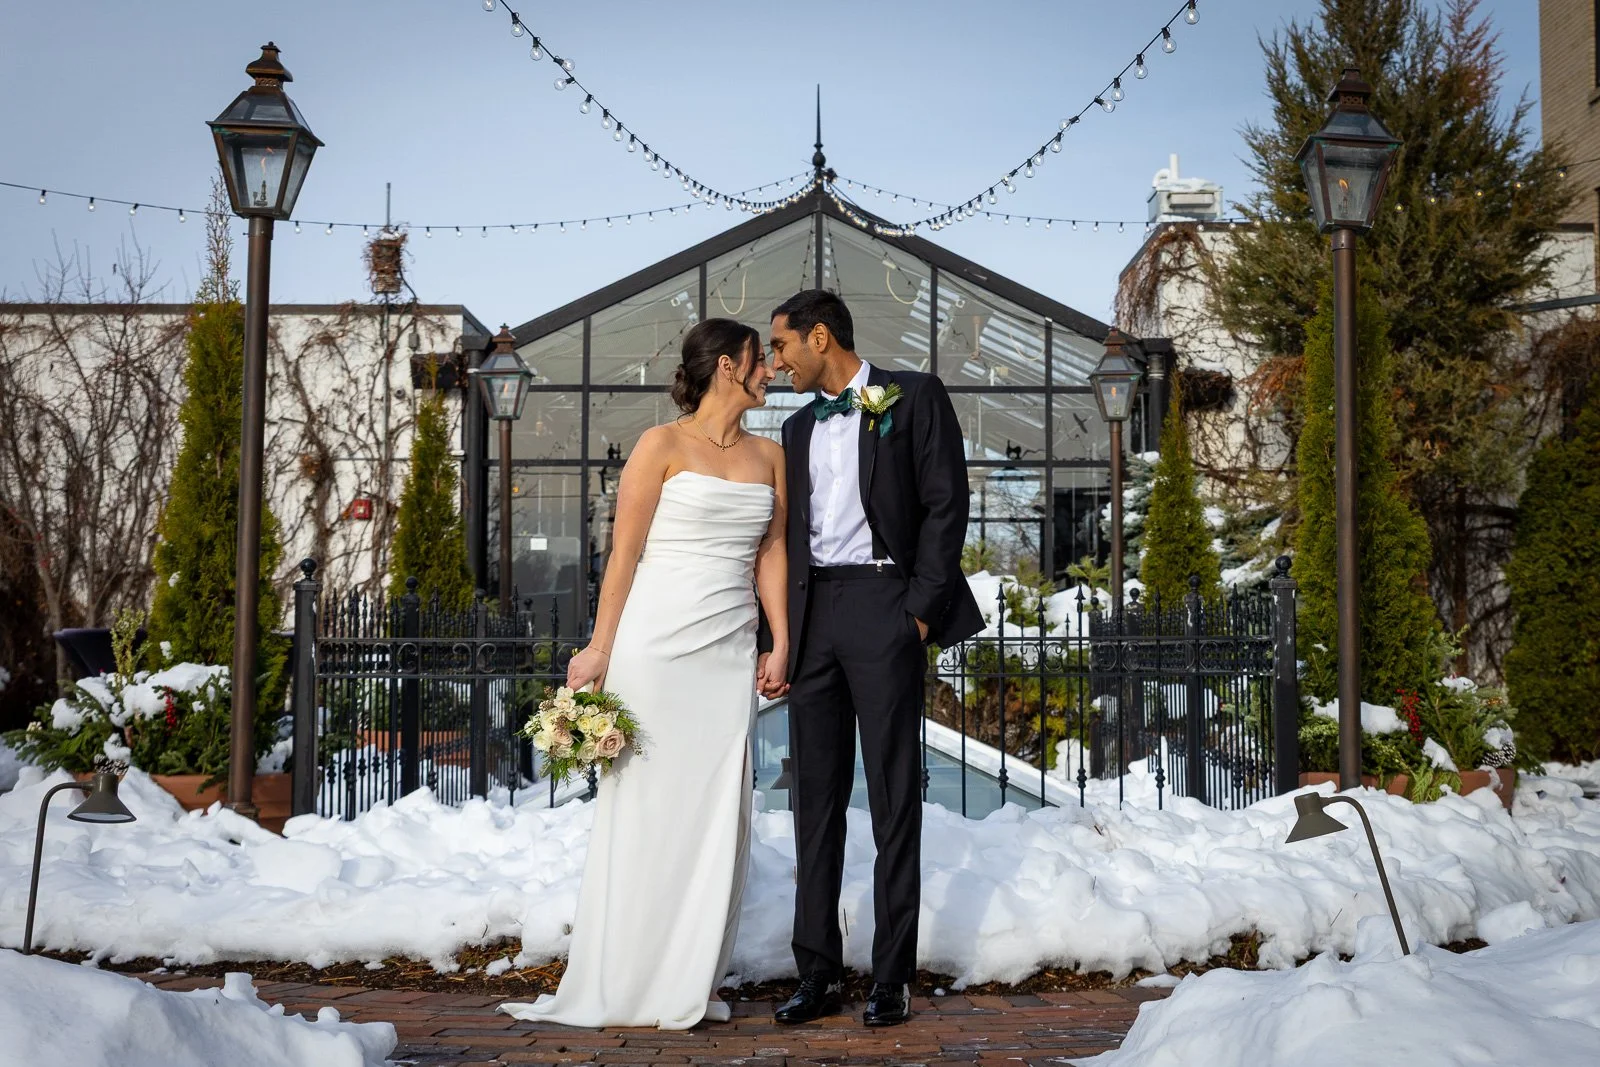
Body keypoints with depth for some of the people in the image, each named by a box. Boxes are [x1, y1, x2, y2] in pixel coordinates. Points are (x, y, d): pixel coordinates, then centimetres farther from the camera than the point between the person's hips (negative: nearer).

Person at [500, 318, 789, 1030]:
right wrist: (598, 648, -8)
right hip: (655, 642, -5)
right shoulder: (662, 446, -2)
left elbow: (771, 552, 16)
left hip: (729, 651, 5)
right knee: (640, 806, -1)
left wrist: (780, 641, 6)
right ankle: (617, 981, 6)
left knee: (715, 813, 4)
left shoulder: (768, 458, 14)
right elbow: (625, 552, -4)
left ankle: (689, 983, 11)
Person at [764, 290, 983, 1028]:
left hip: (882, 602, -6)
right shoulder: (799, 428, 20)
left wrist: (920, 609, -12)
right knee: (815, 798, 5)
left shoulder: (913, 398, 2)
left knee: (893, 795, -2)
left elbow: (945, 504, -4)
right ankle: (817, 973, 11)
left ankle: (893, 977, 3)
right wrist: (781, 630, 9)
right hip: (812, 613, 6)